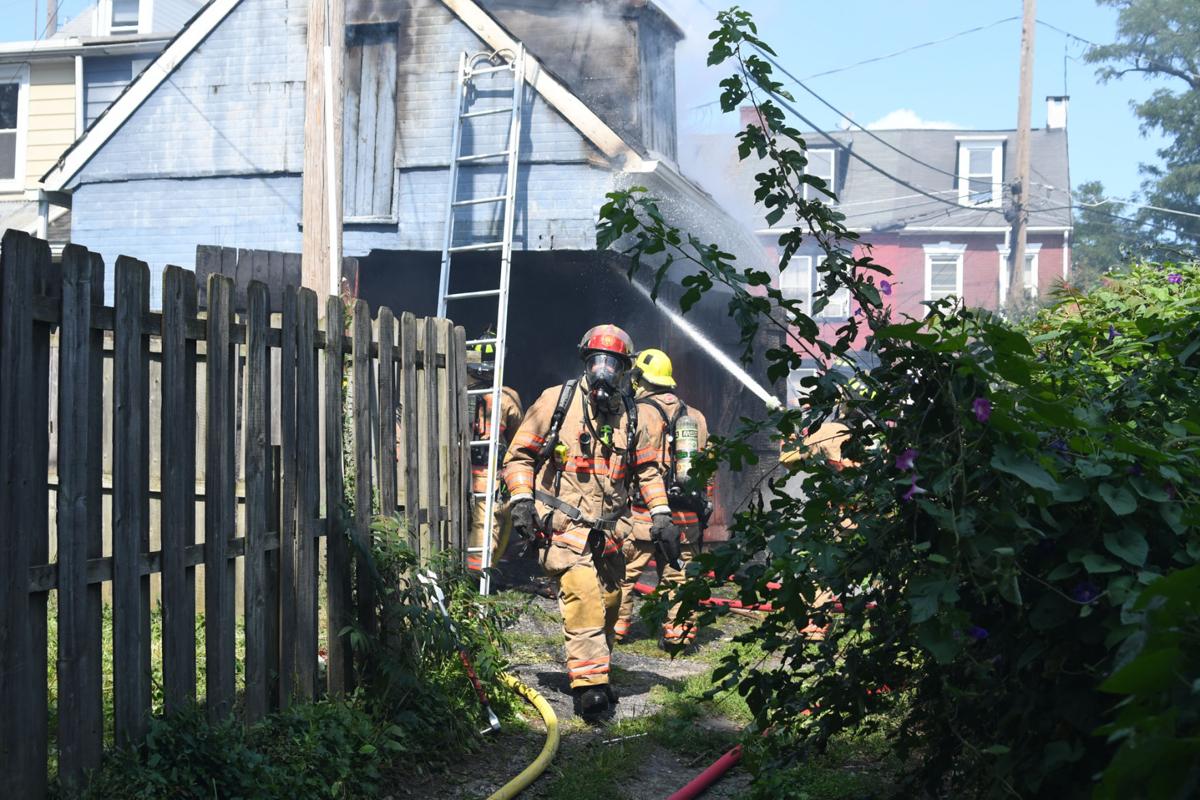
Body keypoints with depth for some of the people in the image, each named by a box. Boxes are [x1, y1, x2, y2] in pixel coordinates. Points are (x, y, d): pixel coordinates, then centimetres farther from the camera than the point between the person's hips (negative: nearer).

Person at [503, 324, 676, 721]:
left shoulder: (633, 417, 11)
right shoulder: (556, 401, 0)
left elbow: (649, 469, 20)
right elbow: (519, 455, 4)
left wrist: (661, 515, 7)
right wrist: (521, 500, -7)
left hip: (606, 531, 5)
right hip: (561, 524, -5)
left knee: (609, 602, 10)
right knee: (583, 594, -20)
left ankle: (595, 676, 28)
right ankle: (589, 686, -20)